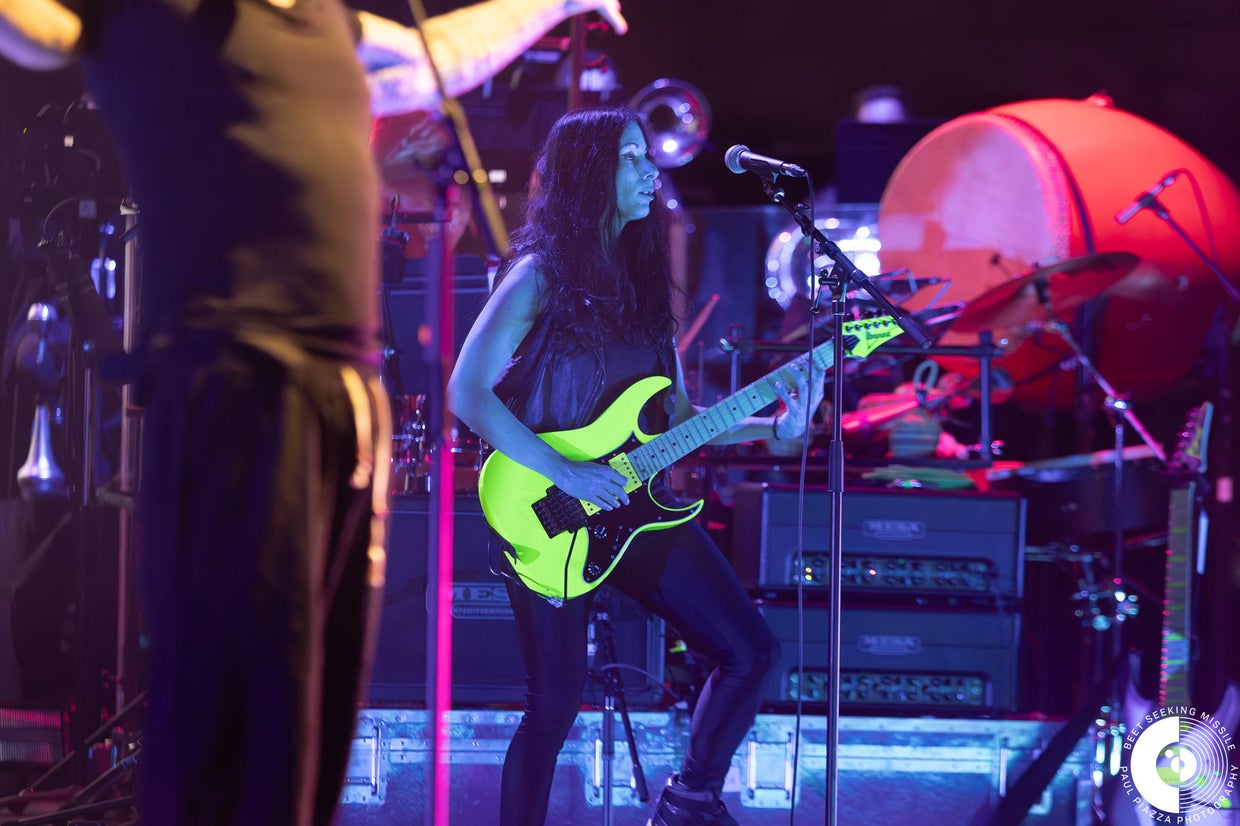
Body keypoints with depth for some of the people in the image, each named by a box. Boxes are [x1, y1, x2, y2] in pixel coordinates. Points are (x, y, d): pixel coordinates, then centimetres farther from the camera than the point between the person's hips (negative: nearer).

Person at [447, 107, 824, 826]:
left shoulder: (643, 276, 12)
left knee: (752, 651, 1)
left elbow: (676, 414, 13)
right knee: (556, 701, -5)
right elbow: (467, 391, -15)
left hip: (635, 503, 6)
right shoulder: (542, 274, -8)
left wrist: (773, 426, -2)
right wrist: (565, 475, -21)